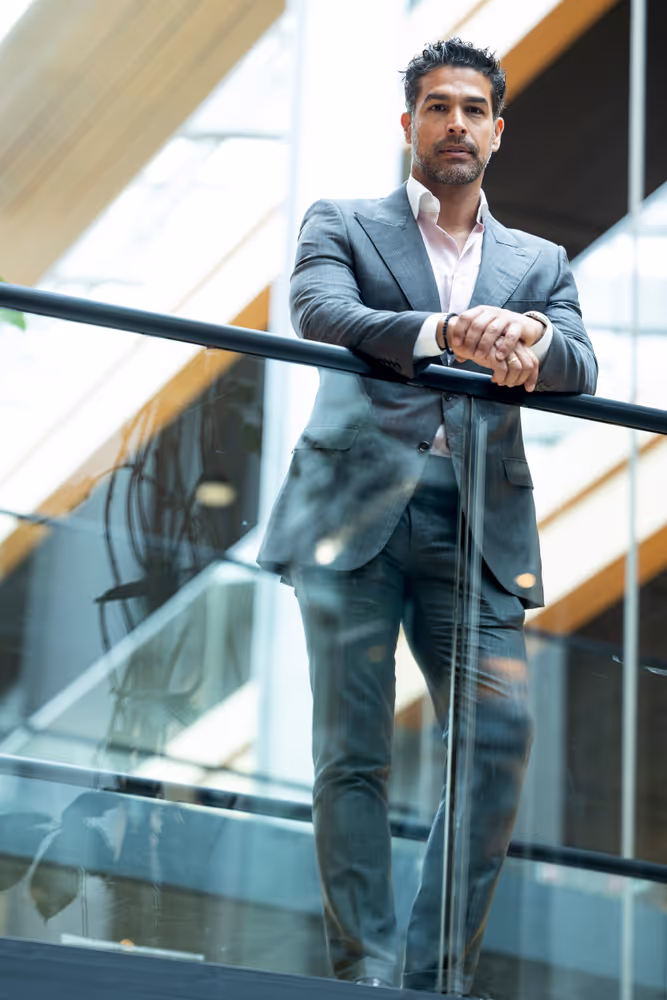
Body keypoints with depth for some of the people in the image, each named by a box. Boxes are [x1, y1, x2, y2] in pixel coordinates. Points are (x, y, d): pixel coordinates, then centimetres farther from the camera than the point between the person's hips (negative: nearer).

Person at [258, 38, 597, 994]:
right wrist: (442, 333, -26)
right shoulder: (342, 226, 14)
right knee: (354, 752, -6)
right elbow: (319, 314, -8)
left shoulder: (540, 263, 21)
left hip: (478, 524, 2)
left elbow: (579, 368, 4)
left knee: (502, 740, -11)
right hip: (355, 512, -2)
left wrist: (530, 339, -22)